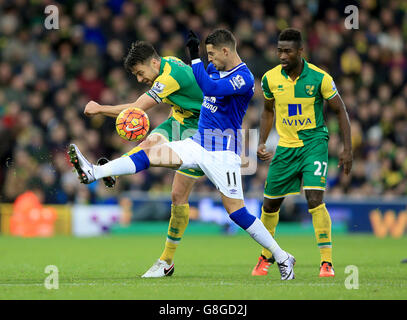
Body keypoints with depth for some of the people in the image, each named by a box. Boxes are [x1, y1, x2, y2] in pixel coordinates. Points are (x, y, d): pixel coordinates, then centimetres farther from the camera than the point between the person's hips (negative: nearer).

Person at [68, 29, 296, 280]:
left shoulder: (244, 78, -17)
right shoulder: (214, 68, 10)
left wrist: (195, 57, -26)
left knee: (237, 211, -9)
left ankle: (282, 258, 1)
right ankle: (93, 173, -11)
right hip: (198, 144, 7)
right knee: (151, 154, -6)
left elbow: (210, 88, -31)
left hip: (222, 152, -7)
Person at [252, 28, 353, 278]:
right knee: (270, 204, 9)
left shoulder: (319, 78, -14)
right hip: (285, 146, 4)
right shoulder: (271, 78, -5)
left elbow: (340, 111, -3)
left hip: (314, 142, -4)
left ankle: (327, 261, -14)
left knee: (315, 199, -21)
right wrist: (262, 143, 5)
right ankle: (266, 256, 33)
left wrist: (347, 149, -6)